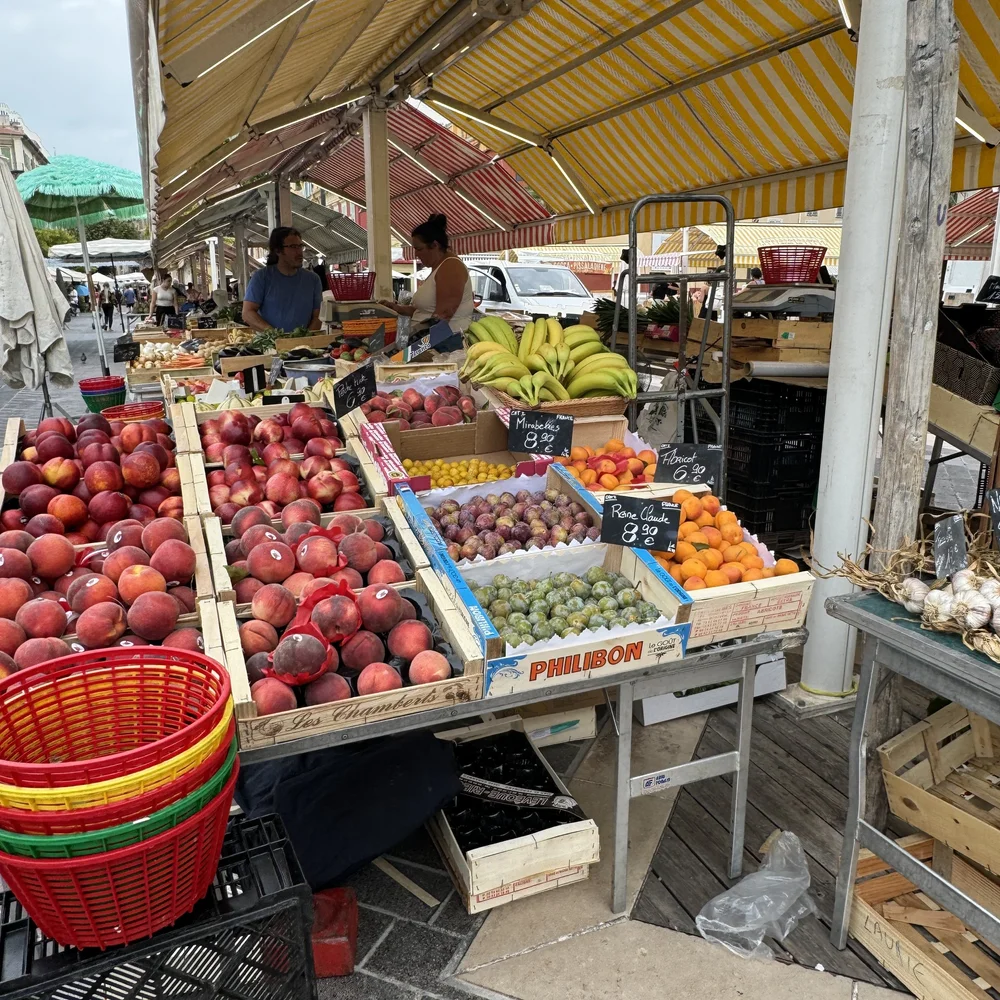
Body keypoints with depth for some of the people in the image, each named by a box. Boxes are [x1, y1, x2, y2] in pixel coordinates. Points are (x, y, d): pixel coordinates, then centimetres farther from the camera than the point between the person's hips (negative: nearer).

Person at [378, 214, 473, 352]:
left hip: (446, 343, -9)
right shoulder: (438, 268, 21)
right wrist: (397, 308, 17)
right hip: (432, 341, 9)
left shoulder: (450, 267, -10)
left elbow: (442, 314, -19)